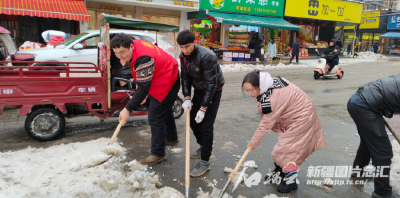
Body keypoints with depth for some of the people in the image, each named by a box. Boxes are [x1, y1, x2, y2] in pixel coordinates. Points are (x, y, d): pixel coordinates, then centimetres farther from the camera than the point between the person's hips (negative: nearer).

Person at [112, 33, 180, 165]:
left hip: (166, 84, -11)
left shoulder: (143, 59, -35)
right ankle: (171, 137, 49)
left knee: (155, 118, -8)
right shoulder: (136, 44, -6)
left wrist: (127, 110, -31)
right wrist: (139, 80, 7)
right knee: (165, 110, 27)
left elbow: (143, 89, -33)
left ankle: (158, 154, 5)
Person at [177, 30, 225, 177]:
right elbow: (185, 78, 3)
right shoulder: (183, 56, -6)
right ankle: (203, 147, 37)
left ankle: (205, 162, 4)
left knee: (206, 126, -9)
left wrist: (203, 108, -26)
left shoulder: (207, 56, -29)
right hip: (199, 90, 8)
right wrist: (187, 98, -10)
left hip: (213, 91, -7)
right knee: (193, 121, 13)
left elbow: (211, 84, -27)